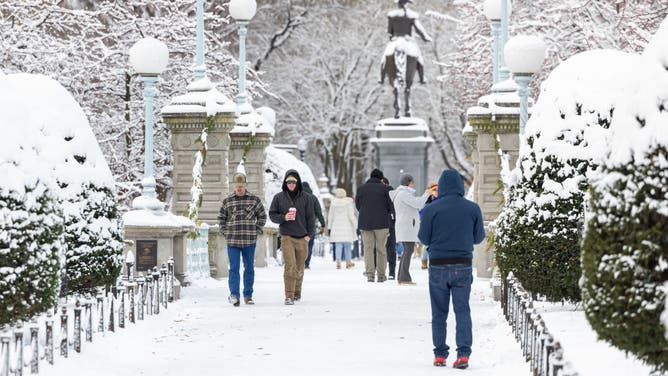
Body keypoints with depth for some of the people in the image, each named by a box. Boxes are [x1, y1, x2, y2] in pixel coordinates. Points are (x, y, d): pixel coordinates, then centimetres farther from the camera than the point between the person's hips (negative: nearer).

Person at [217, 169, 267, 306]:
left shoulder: (254, 200, 2)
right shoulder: (227, 201, 3)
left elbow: (262, 216, 11)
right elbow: (221, 218, 14)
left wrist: (256, 231, 2)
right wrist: (225, 233, 4)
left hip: (249, 240, 1)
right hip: (232, 241, -1)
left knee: (249, 268, 8)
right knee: (234, 268, -6)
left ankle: (248, 295, 17)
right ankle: (234, 294, -9)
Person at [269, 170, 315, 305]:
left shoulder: (306, 198, 4)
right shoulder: (279, 197, 4)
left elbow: (311, 217, 6)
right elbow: (272, 215, 9)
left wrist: (309, 234, -1)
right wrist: (283, 218, -10)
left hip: (302, 238, 1)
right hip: (286, 237, -1)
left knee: (299, 267, 8)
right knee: (290, 266, -13)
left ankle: (297, 293, 23)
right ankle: (289, 296, -14)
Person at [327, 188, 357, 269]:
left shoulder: (333, 203, 1)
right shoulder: (349, 202, -7)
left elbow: (330, 216, 8)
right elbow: (351, 216, -9)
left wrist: (330, 227, 17)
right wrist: (355, 225, 0)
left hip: (336, 227, 2)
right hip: (347, 227, -2)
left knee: (338, 245, 3)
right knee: (347, 245, 9)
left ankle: (338, 261, -10)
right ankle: (348, 262, 15)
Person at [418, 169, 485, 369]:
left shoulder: (431, 210, -8)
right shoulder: (473, 209, -2)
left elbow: (424, 238, -4)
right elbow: (478, 238, 5)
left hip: (438, 266, -1)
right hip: (463, 266, 1)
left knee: (439, 313, 9)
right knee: (462, 311, 4)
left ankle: (440, 355, 10)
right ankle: (463, 354, -7)